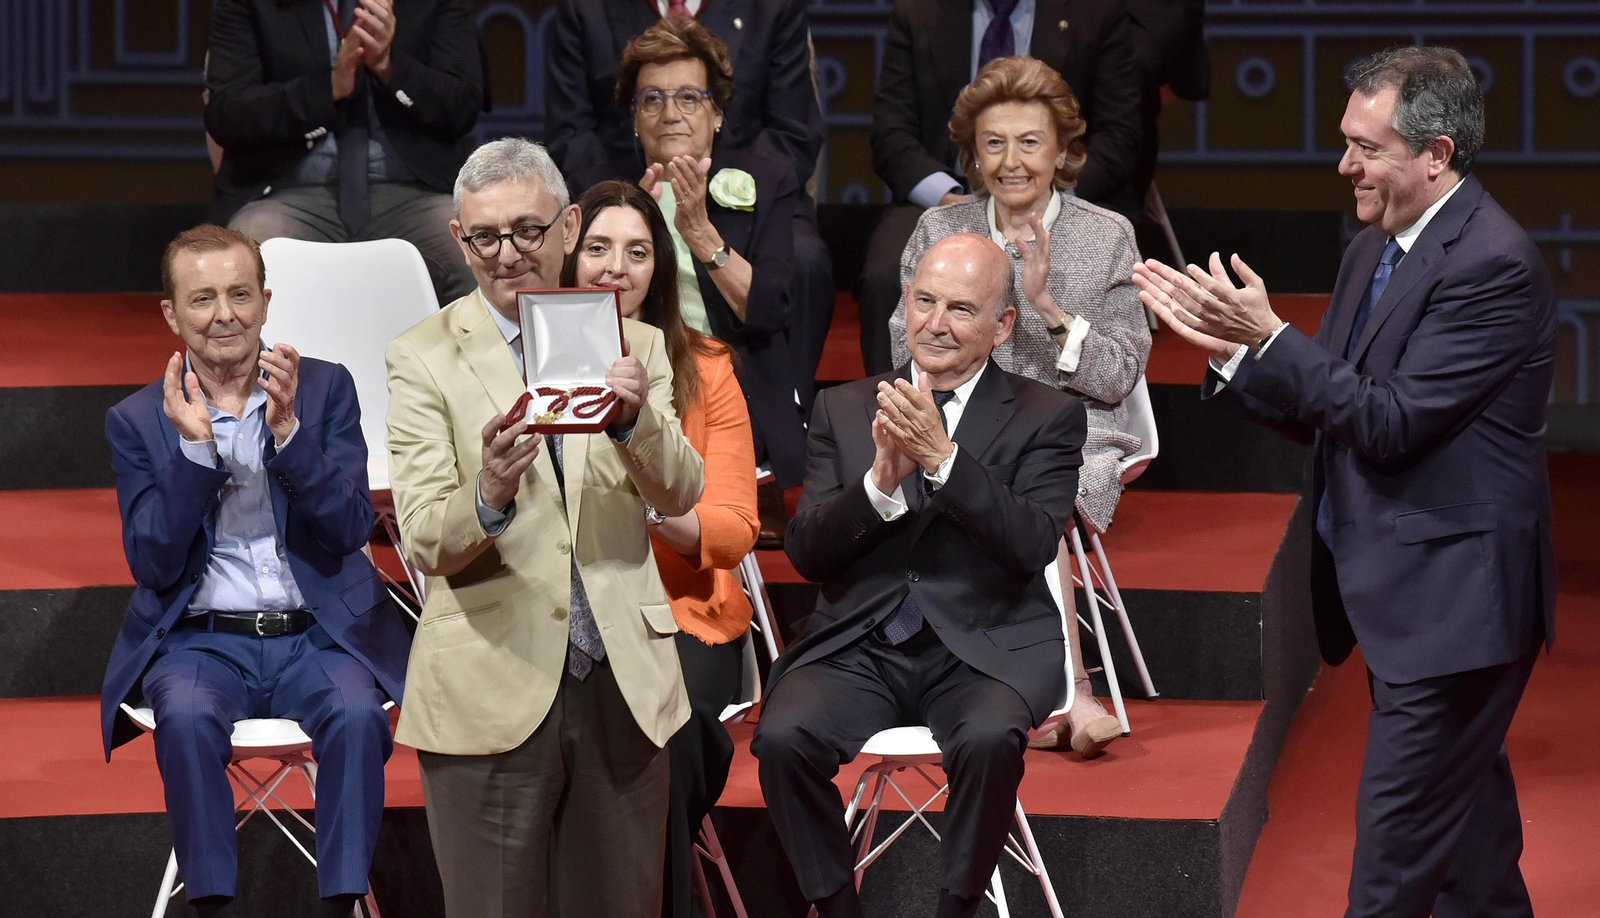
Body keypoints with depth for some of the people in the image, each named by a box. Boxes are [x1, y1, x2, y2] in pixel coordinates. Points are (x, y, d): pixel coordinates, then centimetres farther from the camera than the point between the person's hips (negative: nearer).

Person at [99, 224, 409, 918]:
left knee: (356, 714, -31)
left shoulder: (326, 389, 6)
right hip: (201, 640, 0)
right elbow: (153, 565, -4)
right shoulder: (138, 421, 6)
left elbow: (350, 530, -3)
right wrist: (195, 446, -15)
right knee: (188, 718, -33)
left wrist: (287, 431, -17)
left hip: (317, 634, 0)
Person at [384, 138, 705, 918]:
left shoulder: (633, 347, 8)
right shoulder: (424, 358, 0)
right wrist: (488, 498, -30)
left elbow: (678, 495, -4)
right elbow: (424, 544, -8)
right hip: (490, 690, -3)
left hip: (622, 683, 3)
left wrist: (634, 418, -24)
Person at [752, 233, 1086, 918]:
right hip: (859, 646, 2)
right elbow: (806, 553, 3)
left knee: (988, 740, -35)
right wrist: (881, 478, -14)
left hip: (985, 647, -2)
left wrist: (941, 456, -19)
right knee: (782, 738, -27)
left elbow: (1033, 546, -9)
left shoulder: (1047, 417, 6)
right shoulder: (843, 410, 13)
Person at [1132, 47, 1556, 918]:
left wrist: (1269, 337, -23)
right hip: (1398, 587, 10)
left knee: (1398, 823, -8)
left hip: (1450, 598, -10)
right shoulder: (1373, 252, 10)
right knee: (1465, 806, 19)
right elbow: (1322, 412, 11)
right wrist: (1230, 342, -2)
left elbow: (1389, 422, -22)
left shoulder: (1493, 265, -19)